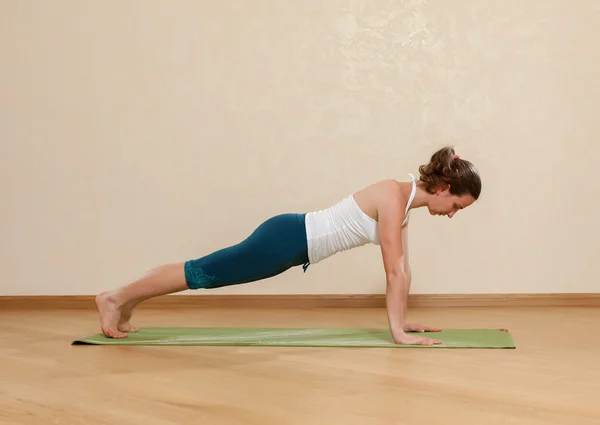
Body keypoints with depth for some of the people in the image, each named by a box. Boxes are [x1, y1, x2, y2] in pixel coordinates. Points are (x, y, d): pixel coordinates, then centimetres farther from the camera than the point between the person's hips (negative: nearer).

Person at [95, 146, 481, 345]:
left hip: (297, 240, 9)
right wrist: (398, 332, -21)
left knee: (212, 274, 17)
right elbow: (394, 271, -23)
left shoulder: (405, 203, 7)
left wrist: (403, 320, 13)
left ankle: (129, 302, 31)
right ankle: (116, 298, 15)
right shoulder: (395, 198, -22)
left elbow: (404, 270, 12)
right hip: (289, 239, -9)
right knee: (206, 272, 1)